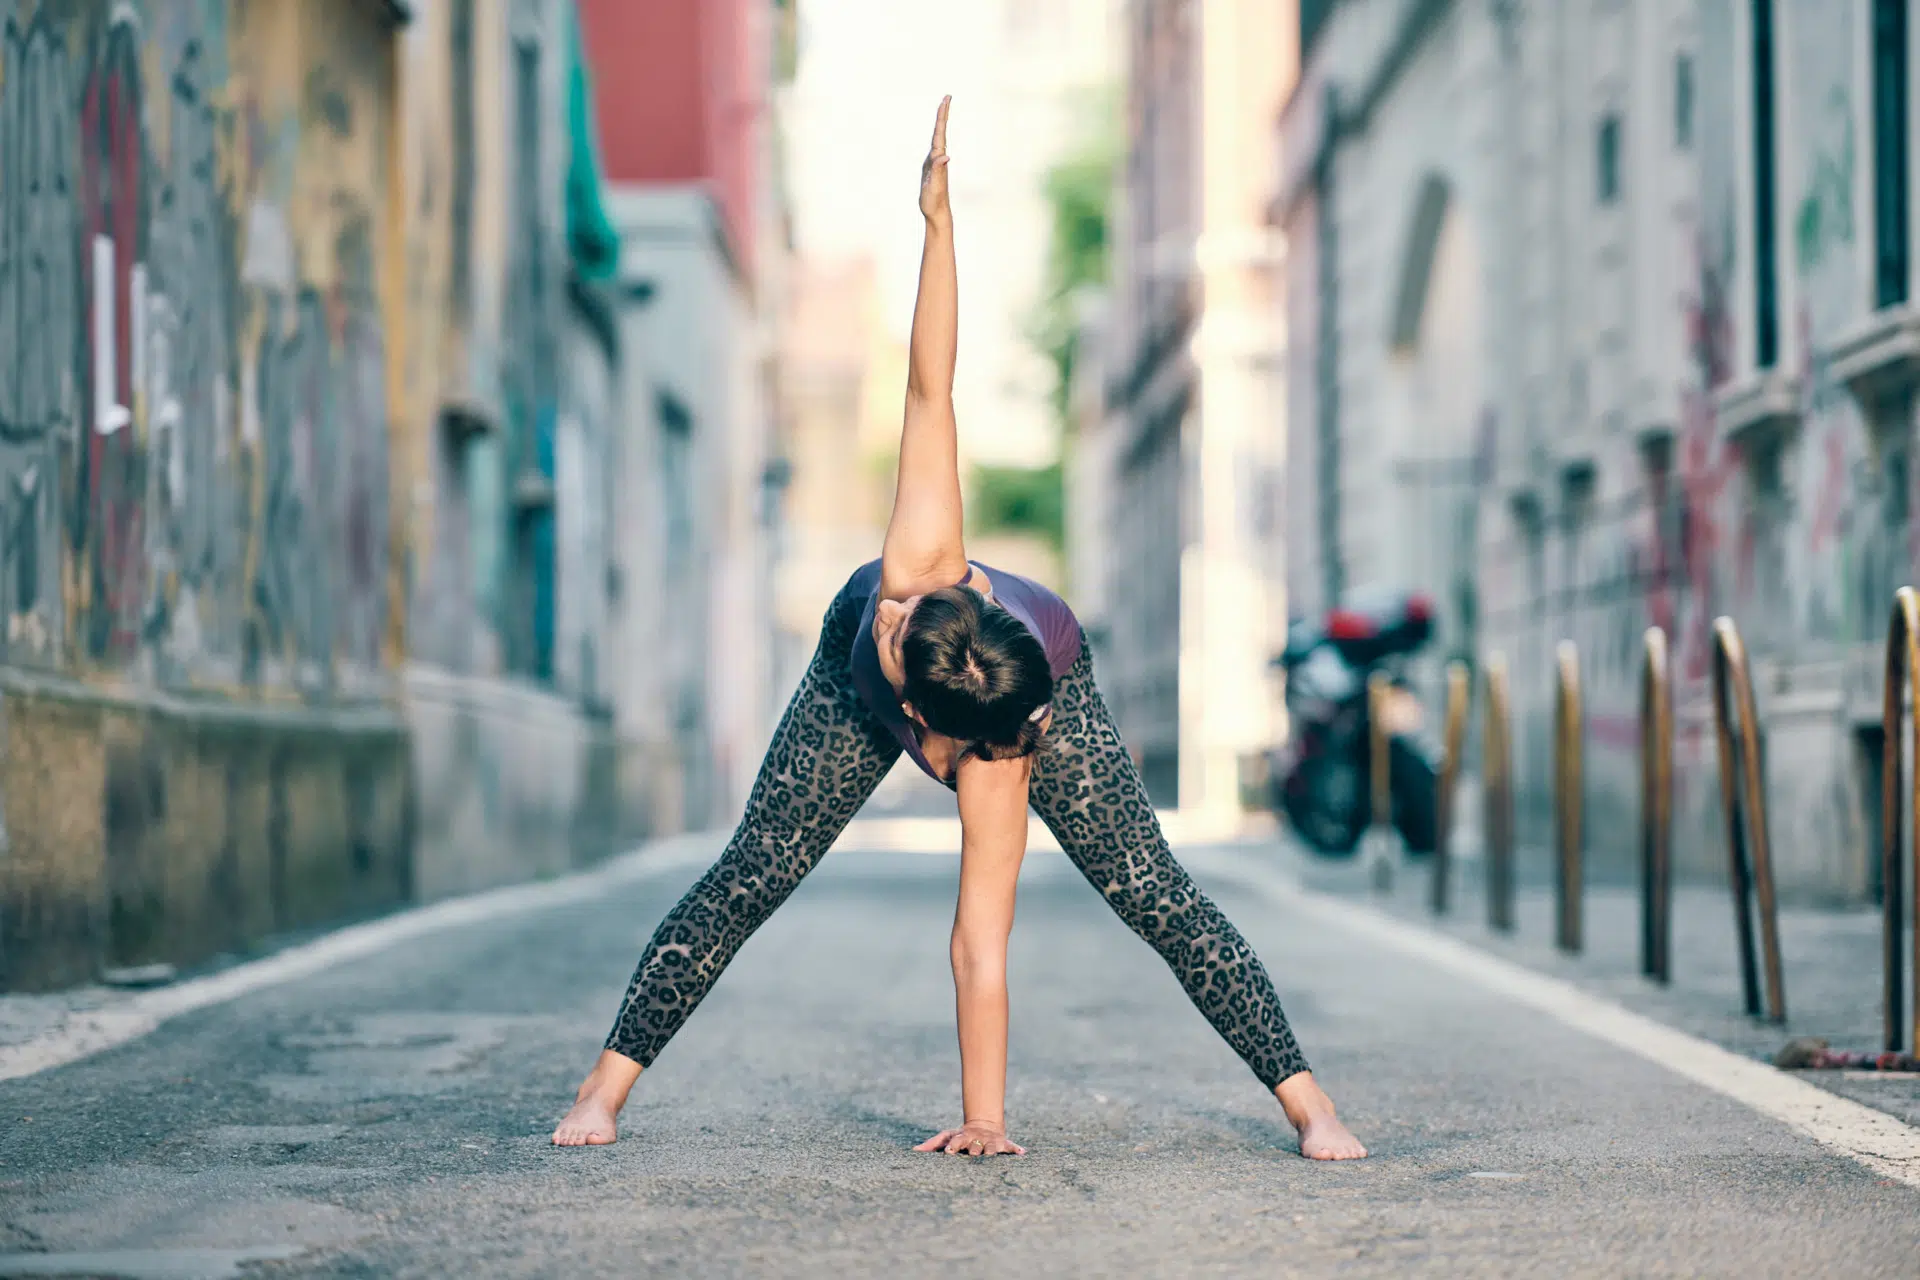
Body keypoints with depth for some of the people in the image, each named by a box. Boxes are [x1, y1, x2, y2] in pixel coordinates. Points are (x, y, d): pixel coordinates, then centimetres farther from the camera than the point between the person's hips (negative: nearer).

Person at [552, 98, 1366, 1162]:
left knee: (1150, 892, -12)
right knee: (749, 875, -5)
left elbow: (981, 948, -43)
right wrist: (939, 216, -49)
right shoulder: (921, 562, -43)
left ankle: (1306, 1102, -3)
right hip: (848, 677, 3)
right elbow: (929, 390, -45)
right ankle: (607, 1083, 1)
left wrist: (984, 1120, -40)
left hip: (1045, 682, -3)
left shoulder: (991, 768, -45)